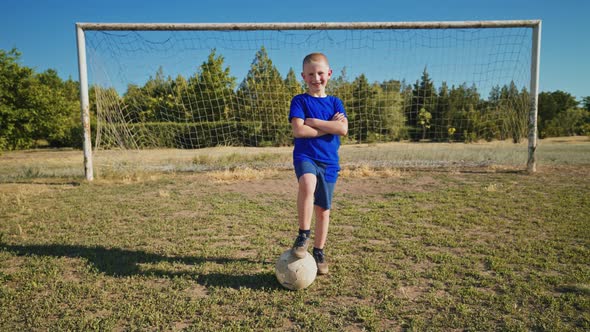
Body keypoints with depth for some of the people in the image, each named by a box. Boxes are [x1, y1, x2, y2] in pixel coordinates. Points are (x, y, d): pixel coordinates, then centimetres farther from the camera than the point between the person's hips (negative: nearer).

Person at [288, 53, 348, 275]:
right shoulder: (300, 101, 2)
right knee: (307, 184, -36)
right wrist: (329, 126, -8)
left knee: (323, 209, 8)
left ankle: (319, 252, 26)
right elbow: (298, 131, -13)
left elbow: (343, 129, -6)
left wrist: (313, 122, -9)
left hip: (329, 161, 4)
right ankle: (303, 236, -19)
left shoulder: (335, 102, 11)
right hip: (305, 156, -3)